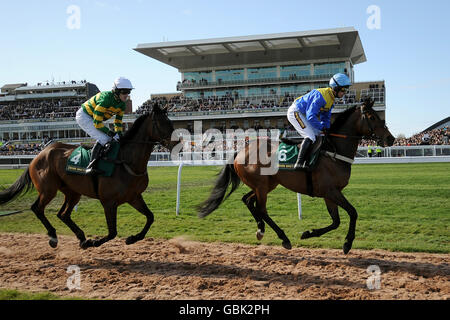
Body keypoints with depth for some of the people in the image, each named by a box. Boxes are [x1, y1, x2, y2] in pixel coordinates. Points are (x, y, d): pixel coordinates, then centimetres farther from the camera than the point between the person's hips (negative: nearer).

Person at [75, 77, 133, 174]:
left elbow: (118, 120, 5)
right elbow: (97, 122, -31)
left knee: (110, 139, 4)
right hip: (84, 116, -9)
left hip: (95, 119, 9)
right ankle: (90, 166, -23)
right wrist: (111, 133, -28)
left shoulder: (122, 104, -6)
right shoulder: (106, 99, -32)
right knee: (104, 139, -23)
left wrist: (119, 133, -11)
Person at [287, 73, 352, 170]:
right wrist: (322, 127, -20)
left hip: (302, 114, 10)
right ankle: (299, 163, -21)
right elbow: (311, 116, -29)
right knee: (310, 137, -19)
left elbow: (326, 117, 15)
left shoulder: (331, 99, 6)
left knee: (316, 135, 11)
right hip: (295, 112, -10)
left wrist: (327, 128, -1)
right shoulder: (321, 96, -26)